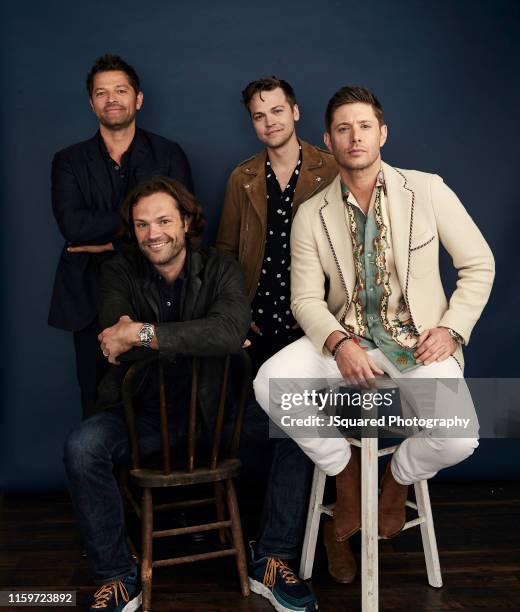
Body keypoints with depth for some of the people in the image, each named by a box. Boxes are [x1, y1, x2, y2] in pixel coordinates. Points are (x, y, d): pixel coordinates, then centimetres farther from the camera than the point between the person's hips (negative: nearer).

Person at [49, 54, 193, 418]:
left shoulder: (169, 156, 4)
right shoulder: (69, 162, 7)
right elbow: (72, 224, -9)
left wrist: (107, 242, -9)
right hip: (92, 302, 1)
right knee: (98, 407, 9)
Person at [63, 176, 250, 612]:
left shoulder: (221, 269, -2)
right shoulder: (120, 272, 2)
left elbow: (231, 330, -24)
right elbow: (114, 341, -16)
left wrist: (142, 334, -27)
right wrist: (199, 338, -23)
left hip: (210, 408, 0)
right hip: (142, 412, 0)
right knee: (81, 447, -27)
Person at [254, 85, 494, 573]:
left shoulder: (427, 190, -2)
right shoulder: (311, 215, 0)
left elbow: (479, 265, 2)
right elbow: (306, 299, -1)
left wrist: (452, 329, -10)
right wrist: (339, 343, -21)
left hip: (418, 339, -1)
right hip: (346, 337, 2)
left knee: (457, 439, -25)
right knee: (270, 384, -24)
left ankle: (398, 478, 14)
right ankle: (343, 471, 3)